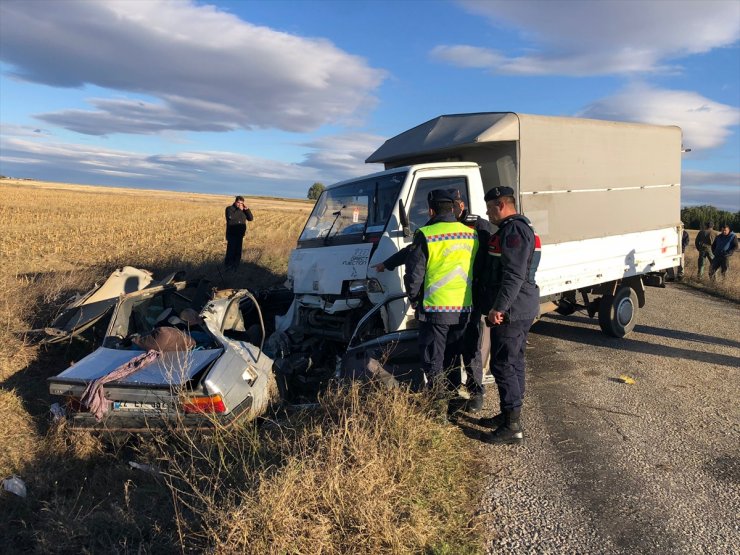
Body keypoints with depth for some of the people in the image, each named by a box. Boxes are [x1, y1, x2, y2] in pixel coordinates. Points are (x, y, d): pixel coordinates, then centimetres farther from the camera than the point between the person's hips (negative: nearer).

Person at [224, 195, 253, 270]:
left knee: (238, 251, 5)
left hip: (240, 234, 5)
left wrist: (247, 209, -7)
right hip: (231, 234, -5)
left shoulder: (244, 210, 13)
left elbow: (251, 218, 5)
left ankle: (235, 266, 13)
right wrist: (239, 210, -19)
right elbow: (231, 217, -23)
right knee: (231, 250, -10)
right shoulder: (229, 208, -3)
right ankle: (228, 265, -1)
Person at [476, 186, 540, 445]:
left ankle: (512, 426, -1)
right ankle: (509, 415, 27)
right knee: (514, 363, 16)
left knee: (503, 365, -7)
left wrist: (499, 307, -25)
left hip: (510, 310, -11)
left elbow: (514, 275, -25)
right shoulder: (520, 228, 18)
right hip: (521, 309, 11)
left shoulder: (514, 230, -17)